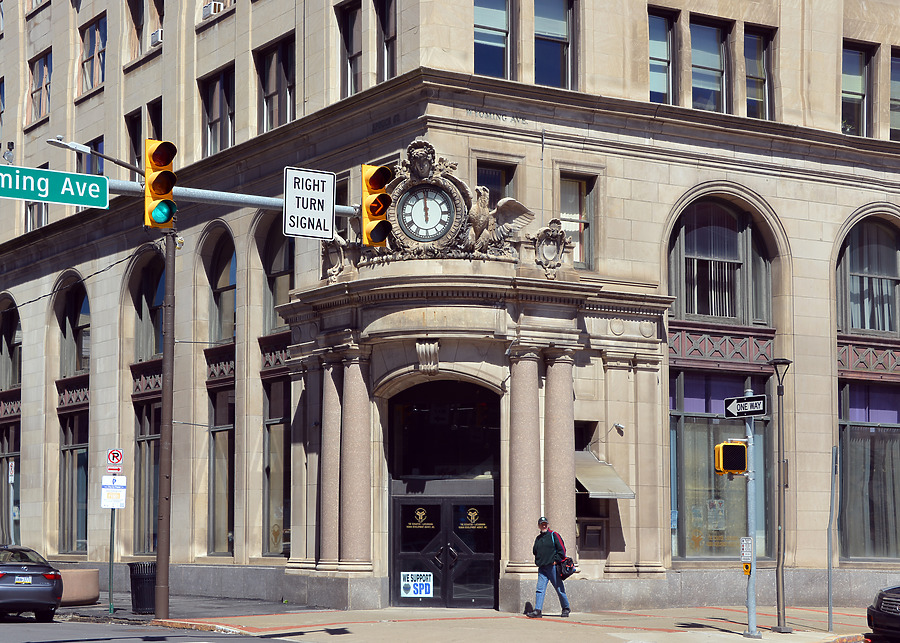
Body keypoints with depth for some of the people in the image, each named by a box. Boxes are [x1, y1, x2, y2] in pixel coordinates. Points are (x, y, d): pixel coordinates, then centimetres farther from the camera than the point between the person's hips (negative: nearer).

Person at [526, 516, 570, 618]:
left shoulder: (554, 535, -1)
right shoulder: (538, 538, 16)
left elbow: (562, 549, -5)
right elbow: (535, 551, 26)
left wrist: (556, 560, -10)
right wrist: (537, 561, 11)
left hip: (552, 567, -5)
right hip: (542, 568, 5)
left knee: (559, 589, 3)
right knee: (540, 589, -6)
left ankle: (566, 609, 17)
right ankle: (537, 610, -12)